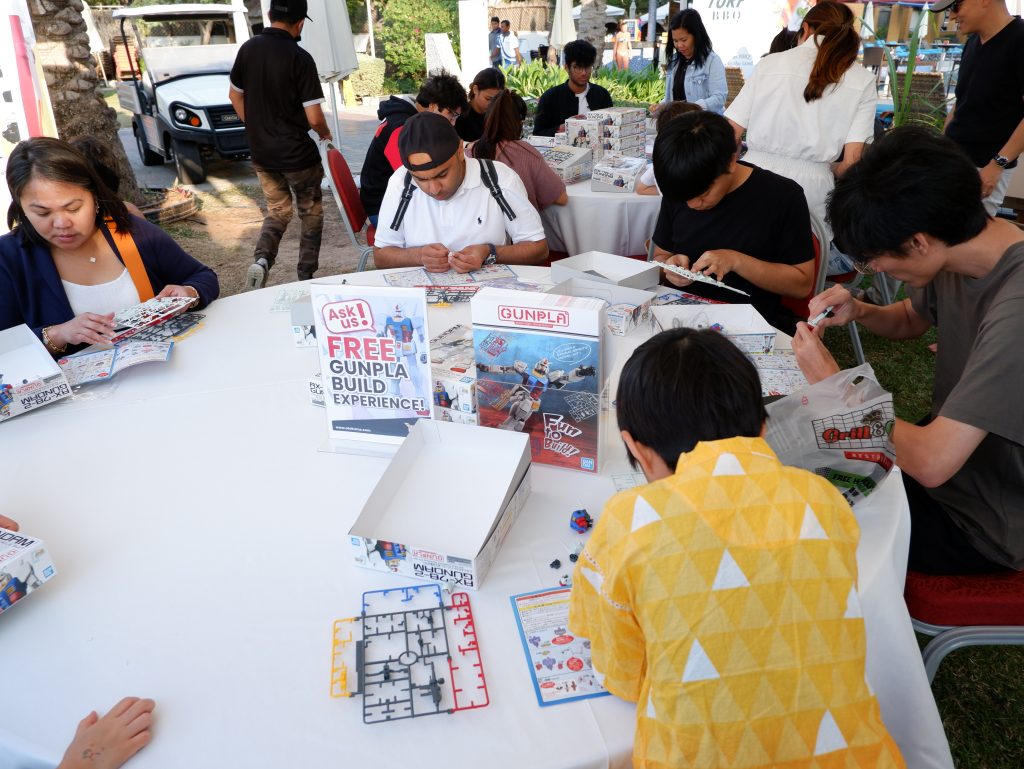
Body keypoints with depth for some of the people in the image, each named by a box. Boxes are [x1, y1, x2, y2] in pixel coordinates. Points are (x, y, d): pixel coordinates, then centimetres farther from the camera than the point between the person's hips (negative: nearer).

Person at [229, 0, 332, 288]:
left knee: (278, 210, 21)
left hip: (261, 152, 5)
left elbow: (235, 95, 12)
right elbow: (314, 117, -17)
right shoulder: (300, 59, -16)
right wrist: (325, 133, 4)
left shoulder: (248, 48, 1)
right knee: (311, 213, 15)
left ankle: (260, 259, -5)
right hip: (297, 153, -5)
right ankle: (306, 277, 15)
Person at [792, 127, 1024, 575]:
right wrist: (859, 312, -9)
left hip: (987, 527, -7)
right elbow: (910, 320, 13)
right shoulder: (961, 252, -9)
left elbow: (931, 462, -36)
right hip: (950, 448, 7)